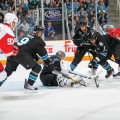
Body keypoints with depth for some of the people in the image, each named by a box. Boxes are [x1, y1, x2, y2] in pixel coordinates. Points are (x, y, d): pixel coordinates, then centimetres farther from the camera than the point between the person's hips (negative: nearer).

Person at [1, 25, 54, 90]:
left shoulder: (29, 36, 29)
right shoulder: (38, 41, 4)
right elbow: (43, 53, 4)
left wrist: (34, 56, 34)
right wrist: (49, 63, 9)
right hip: (21, 55, -8)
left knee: (8, 71, 17)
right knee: (37, 67, -2)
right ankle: (28, 84, -4)